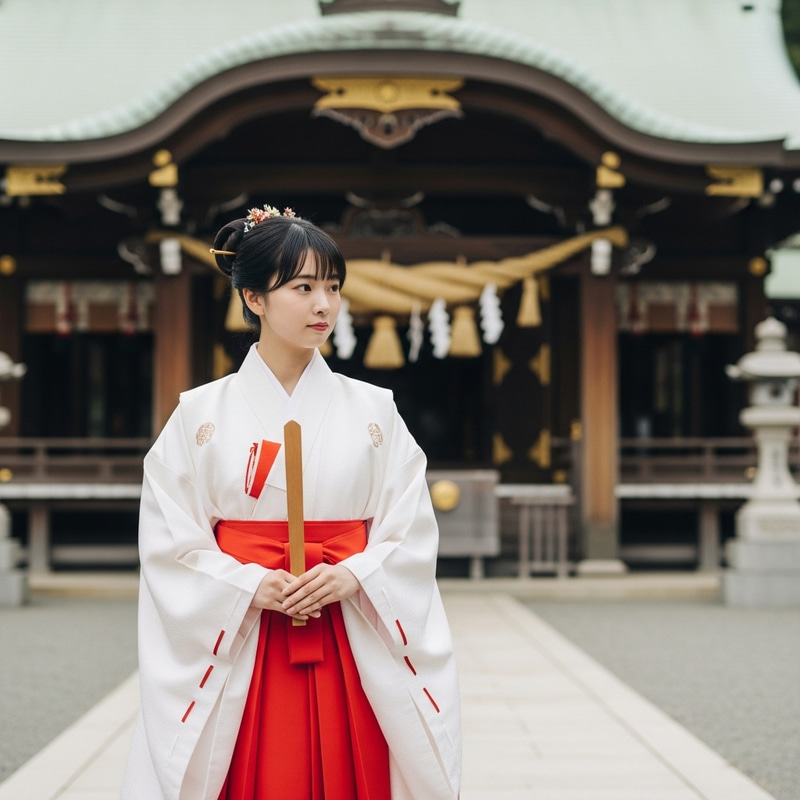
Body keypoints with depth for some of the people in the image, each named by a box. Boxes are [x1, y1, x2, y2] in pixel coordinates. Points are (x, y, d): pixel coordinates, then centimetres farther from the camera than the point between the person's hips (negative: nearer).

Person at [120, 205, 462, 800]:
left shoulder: (373, 410, 6)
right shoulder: (203, 414, 2)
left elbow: (412, 533, 2)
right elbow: (170, 543, -2)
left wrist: (352, 575, -15)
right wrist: (252, 585, -15)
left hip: (354, 647, 1)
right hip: (241, 645, -1)